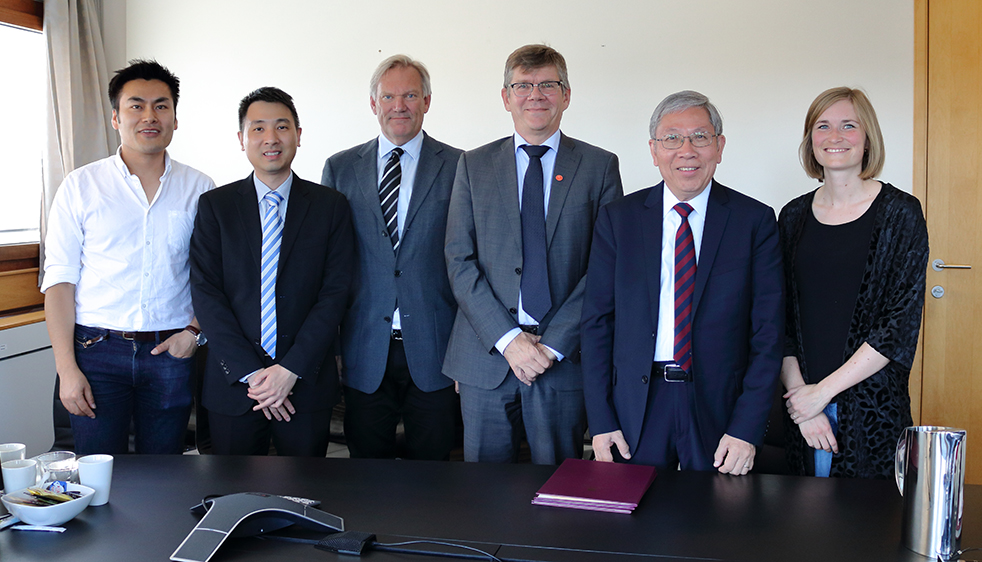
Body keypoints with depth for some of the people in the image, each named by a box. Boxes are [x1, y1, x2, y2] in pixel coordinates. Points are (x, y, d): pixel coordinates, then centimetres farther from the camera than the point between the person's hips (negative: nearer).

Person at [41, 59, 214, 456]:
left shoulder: (200, 189, 6)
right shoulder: (81, 186, 3)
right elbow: (59, 279, 0)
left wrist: (197, 330, -5)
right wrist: (66, 368, -7)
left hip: (170, 352, 1)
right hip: (97, 352, -1)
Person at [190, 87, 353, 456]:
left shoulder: (331, 207, 3)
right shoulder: (214, 206, 3)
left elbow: (335, 292, -3)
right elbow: (205, 292, -3)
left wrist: (291, 369, -13)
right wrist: (250, 373, -12)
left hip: (306, 382, 0)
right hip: (232, 384, 1)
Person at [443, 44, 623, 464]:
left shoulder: (599, 166, 4)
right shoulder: (473, 165, 8)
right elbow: (459, 261, 1)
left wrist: (553, 343, -11)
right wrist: (506, 338, -10)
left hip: (563, 359, -1)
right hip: (486, 354, 1)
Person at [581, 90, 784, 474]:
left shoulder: (755, 220, -1)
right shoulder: (617, 219, 2)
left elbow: (768, 331, -4)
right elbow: (597, 320, 2)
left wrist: (747, 428, -10)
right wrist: (601, 421, -4)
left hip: (719, 405, 0)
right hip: (635, 404, 1)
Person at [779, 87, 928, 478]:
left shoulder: (900, 213, -3)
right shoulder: (794, 216, 7)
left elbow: (902, 324, -10)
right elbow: (781, 319, 5)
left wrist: (823, 391, -13)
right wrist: (798, 391, -9)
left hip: (874, 407, -3)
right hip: (803, 405, 3)